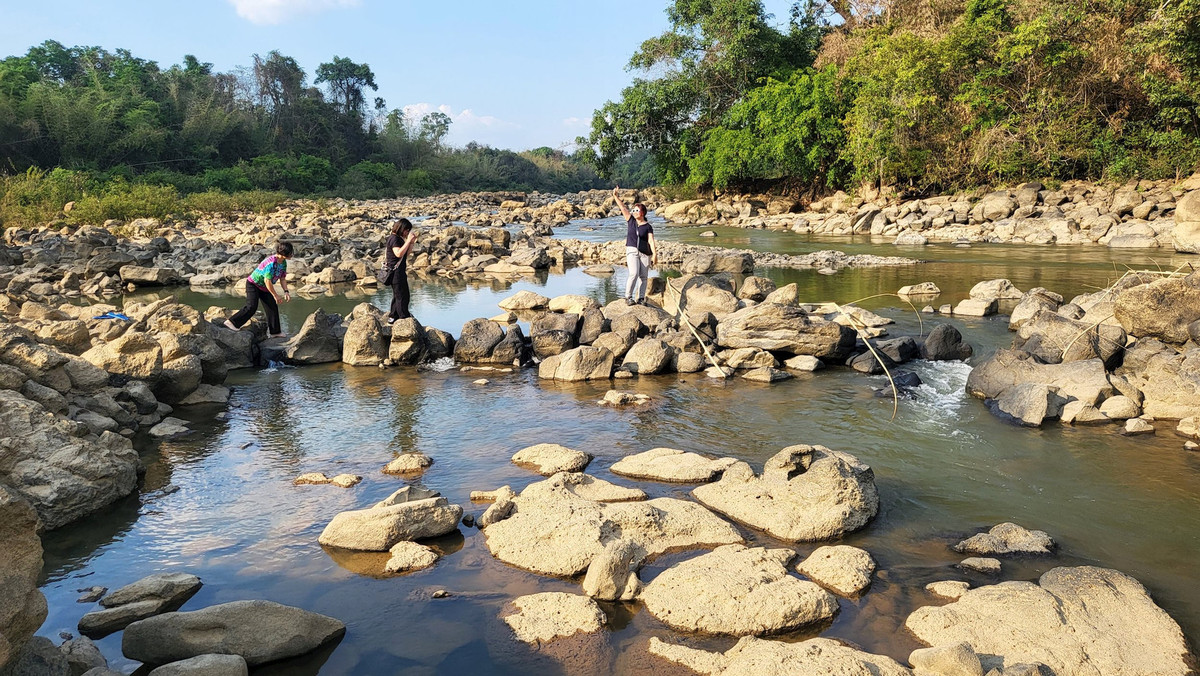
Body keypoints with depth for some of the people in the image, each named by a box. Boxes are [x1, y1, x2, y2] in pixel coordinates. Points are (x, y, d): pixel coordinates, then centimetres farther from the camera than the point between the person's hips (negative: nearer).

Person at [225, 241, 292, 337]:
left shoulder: (283, 263, -3)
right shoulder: (271, 262, -31)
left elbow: (283, 279, 6)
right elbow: (267, 280, -31)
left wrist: (286, 292, -8)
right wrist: (276, 295, -26)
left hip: (264, 288, 9)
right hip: (253, 284, -9)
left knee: (273, 307, 7)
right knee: (252, 307, -22)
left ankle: (274, 331, 18)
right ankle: (231, 322, -16)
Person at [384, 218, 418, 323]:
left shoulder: (399, 239, 14)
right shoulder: (394, 239, -17)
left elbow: (406, 254, 18)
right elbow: (399, 253, -30)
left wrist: (412, 243, 4)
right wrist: (408, 240, -27)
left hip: (400, 272, 11)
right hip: (396, 272, -11)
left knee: (397, 295, 18)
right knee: (402, 296, -7)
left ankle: (392, 317, 27)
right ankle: (404, 318, -3)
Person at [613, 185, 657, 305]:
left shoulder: (648, 226, 1)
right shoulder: (631, 220, 8)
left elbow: (651, 241, -7)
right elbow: (623, 207, 1)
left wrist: (655, 254, -17)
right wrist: (616, 197, -7)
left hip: (645, 253, 0)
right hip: (632, 251, 0)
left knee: (644, 276, 1)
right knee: (634, 273, -17)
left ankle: (641, 298, 10)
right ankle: (628, 297, -12)